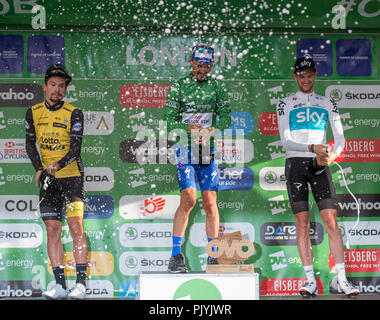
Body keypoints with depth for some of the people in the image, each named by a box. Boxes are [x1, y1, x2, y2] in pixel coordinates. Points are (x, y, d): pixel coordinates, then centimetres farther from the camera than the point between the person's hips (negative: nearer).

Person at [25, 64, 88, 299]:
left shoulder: (74, 114, -7)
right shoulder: (33, 113, 5)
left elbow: (75, 149, -13)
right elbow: (30, 144, 12)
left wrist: (57, 165, -29)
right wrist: (39, 169, -2)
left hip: (71, 176, -4)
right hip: (48, 179, 4)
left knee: (76, 226, -12)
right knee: (52, 229, 0)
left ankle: (81, 283, -10)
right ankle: (60, 285, 3)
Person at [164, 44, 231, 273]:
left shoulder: (217, 86, 8)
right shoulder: (179, 87, 2)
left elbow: (226, 116, 1)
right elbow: (170, 121, -1)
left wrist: (212, 130, -18)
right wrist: (190, 128, -19)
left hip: (208, 150, 3)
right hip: (186, 150, -2)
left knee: (210, 202, 1)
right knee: (188, 199, -15)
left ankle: (213, 256, 8)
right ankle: (176, 255, -10)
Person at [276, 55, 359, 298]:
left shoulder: (328, 104, 13)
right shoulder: (286, 104, 6)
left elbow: (340, 138, 7)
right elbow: (285, 140, -4)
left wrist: (332, 155, -14)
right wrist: (311, 148, -20)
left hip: (320, 166, 1)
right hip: (295, 163, -1)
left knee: (331, 222, -8)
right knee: (302, 224, -3)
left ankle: (343, 280, -8)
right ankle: (310, 281, 0)